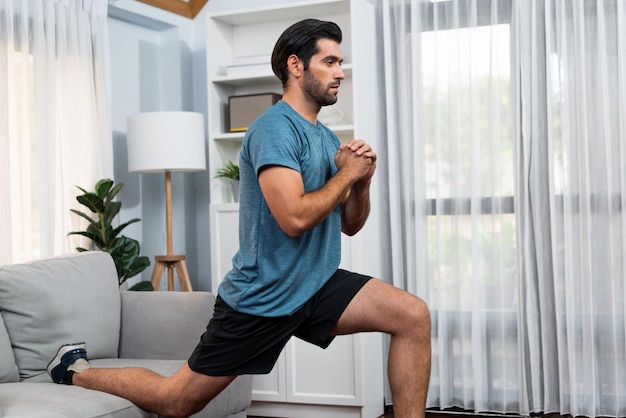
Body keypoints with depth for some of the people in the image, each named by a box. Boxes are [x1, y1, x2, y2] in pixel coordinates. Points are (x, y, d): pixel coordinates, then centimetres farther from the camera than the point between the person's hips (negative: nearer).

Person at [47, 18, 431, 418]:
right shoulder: (275, 129, -17)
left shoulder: (327, 138, 10)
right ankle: (78, 372, 31)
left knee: (414, 316, -11)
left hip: (317, 285, 7)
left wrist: (362, 180, -4)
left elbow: (350, 225, 15)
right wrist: (346, 174, -15)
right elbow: (295, 217, -29)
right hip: (262, 299, -7)